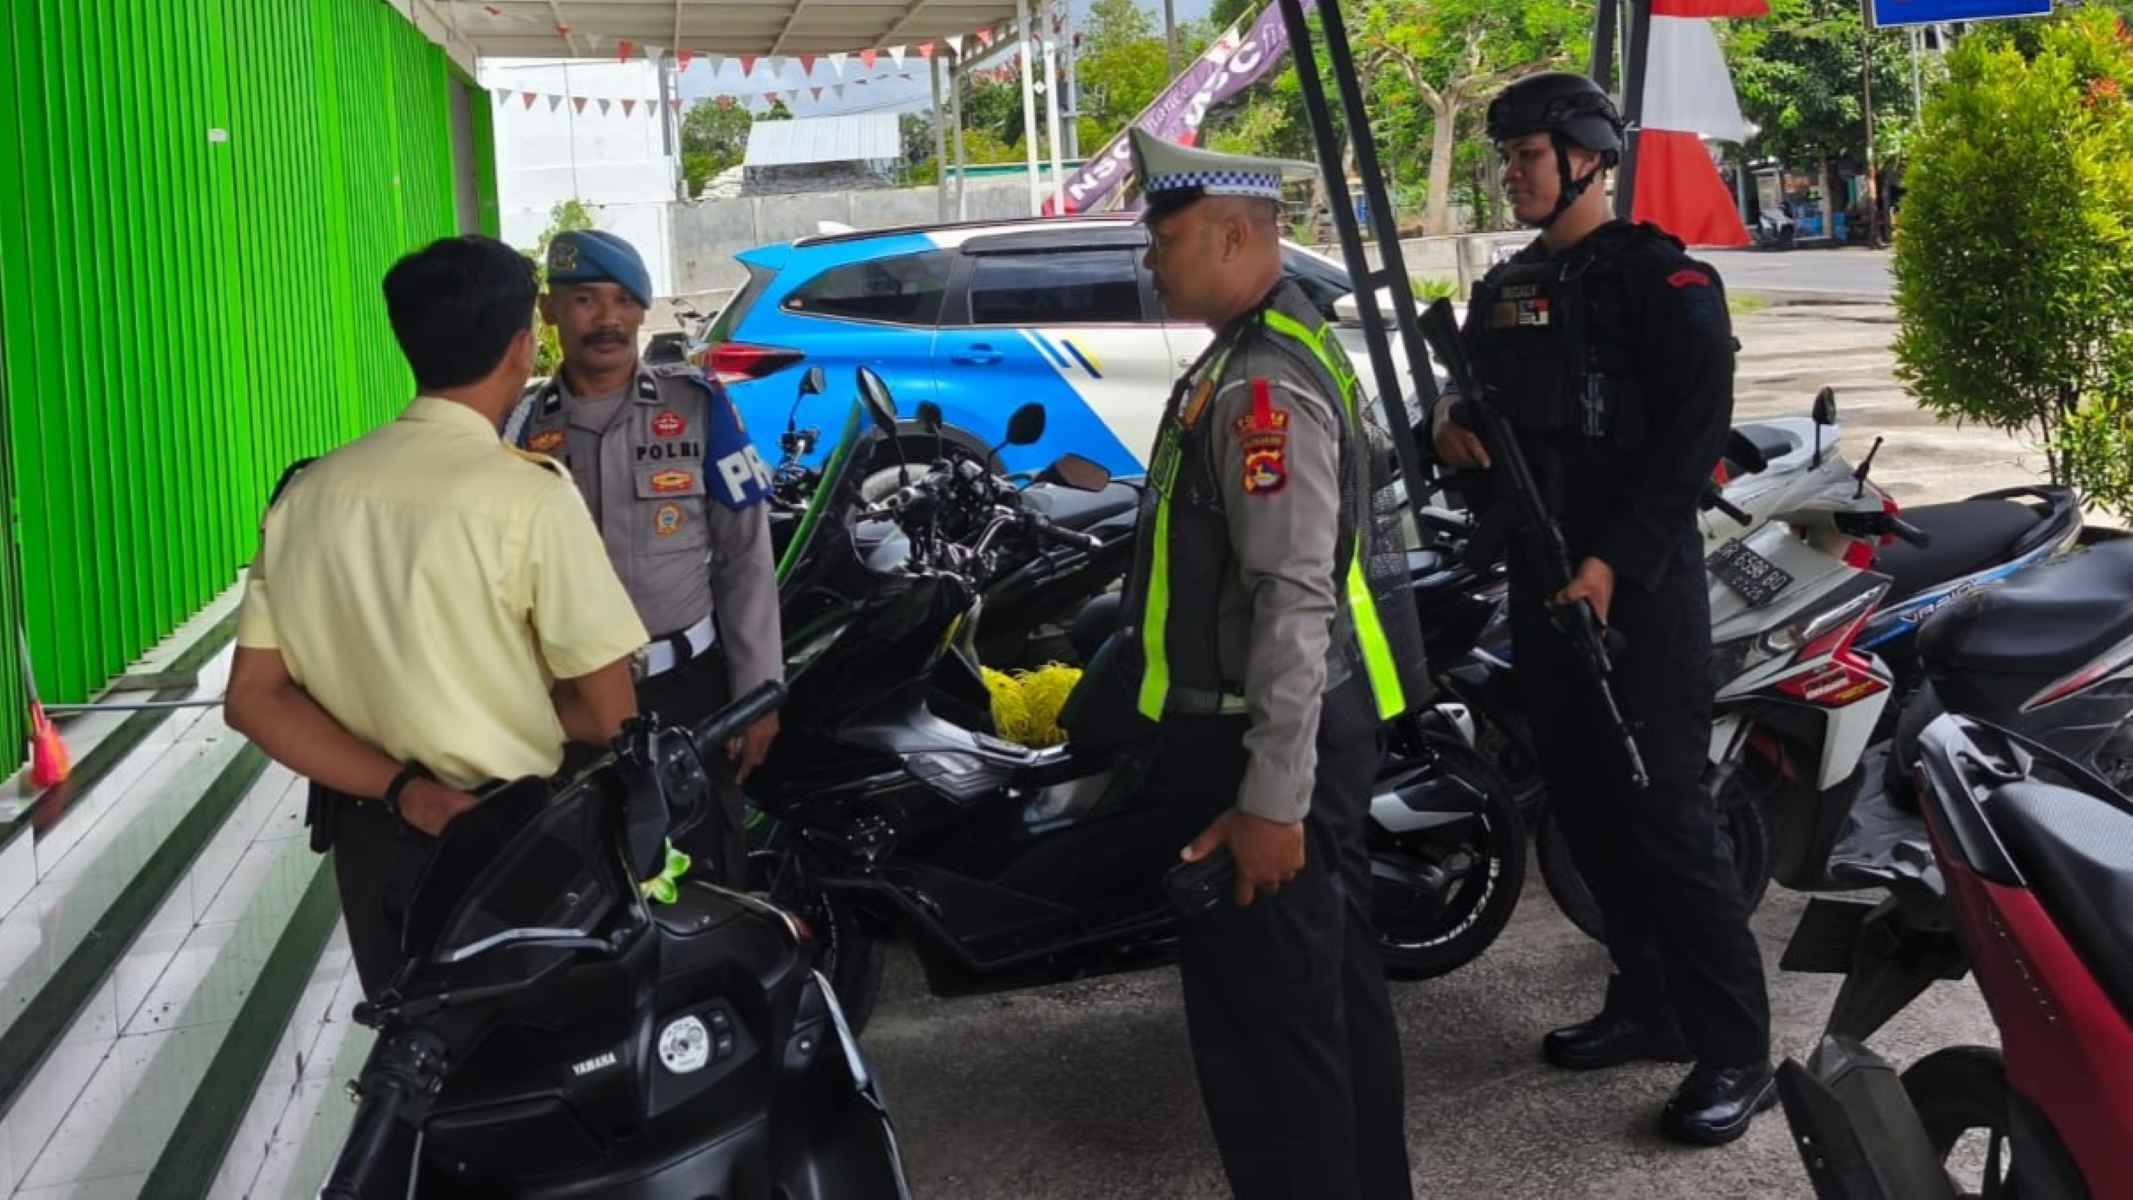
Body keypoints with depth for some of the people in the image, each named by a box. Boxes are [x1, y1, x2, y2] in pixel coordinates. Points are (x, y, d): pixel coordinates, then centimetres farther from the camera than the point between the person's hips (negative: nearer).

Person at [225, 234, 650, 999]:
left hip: (367, 840, 5)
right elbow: (610, 719, -16)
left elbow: (254, 697, -2)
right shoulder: (529, 497, -18)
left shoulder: (307, 493, -1)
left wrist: (402, 789, -10)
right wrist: (506, 705, 2)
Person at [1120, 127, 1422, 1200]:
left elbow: (1295, 604, -26)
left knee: (1266, 1028, -2)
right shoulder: (1281, 349, 14)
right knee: (1337, 993, 21)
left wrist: (1270, 799, -27)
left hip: (1259, 745, -11)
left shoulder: (1260, 387, -20)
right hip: (1319, 730, 11)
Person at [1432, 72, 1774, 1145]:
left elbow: (1696, 431, -16)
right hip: (1540, 576, 8)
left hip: (1638, 583, -8)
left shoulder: (1659, 276, -8)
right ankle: (1647, 1004, 25)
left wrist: (1614, 562, -22)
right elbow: (1477, 401, 23)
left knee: (1661, 814, -10)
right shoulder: (1504, 289, 16)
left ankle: (1736, 1049, -2)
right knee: (1583, 805, 12)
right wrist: (1448, 424, -3)